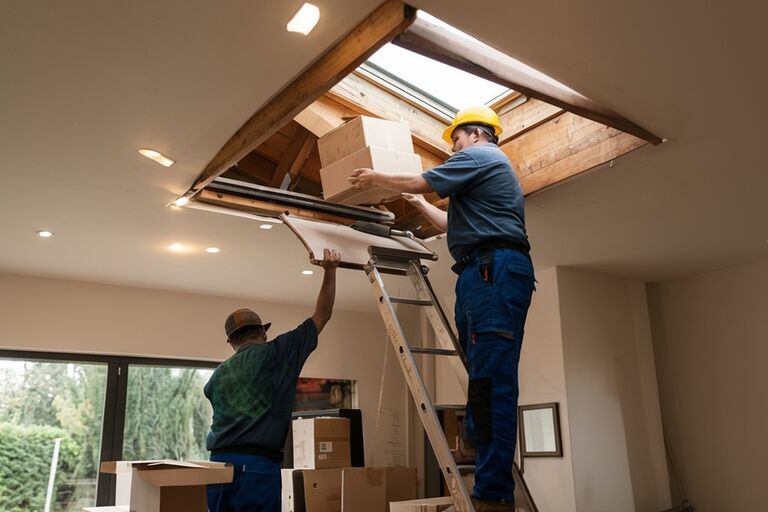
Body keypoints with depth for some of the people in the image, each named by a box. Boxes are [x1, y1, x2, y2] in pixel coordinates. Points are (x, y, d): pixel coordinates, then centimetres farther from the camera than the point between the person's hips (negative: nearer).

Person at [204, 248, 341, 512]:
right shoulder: (276, 353, 1)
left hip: (219, 463, 6)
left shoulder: (219, 374, 15)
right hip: (257, 467, -6)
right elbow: (322, 315, 6)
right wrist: (330, 271, 13)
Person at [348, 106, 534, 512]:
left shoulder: (479, 156, 4)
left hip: (493, 269, -10)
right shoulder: (494, 168, 35)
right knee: (486, 379, 4)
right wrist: (420, 205, 49)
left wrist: (375, 178, 15)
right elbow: (456, 226, 40)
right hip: (490, 274, 10)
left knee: (492, 380, -17)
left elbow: (420, 182, -1)